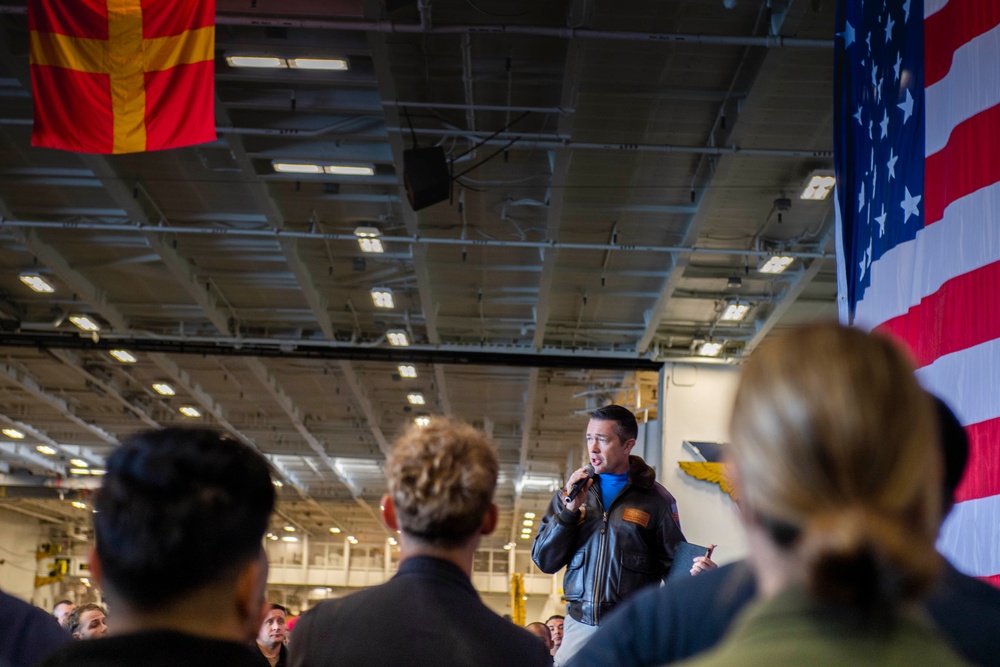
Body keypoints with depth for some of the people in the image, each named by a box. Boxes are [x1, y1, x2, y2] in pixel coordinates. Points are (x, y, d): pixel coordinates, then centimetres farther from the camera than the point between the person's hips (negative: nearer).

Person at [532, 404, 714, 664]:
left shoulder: (655, 499, 2)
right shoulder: (572, 493, 10)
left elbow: (674, 565, 2)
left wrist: (696, 571, -20)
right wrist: (570, 510, -6)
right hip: (578, 627, 2)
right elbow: (544, 561, 5)